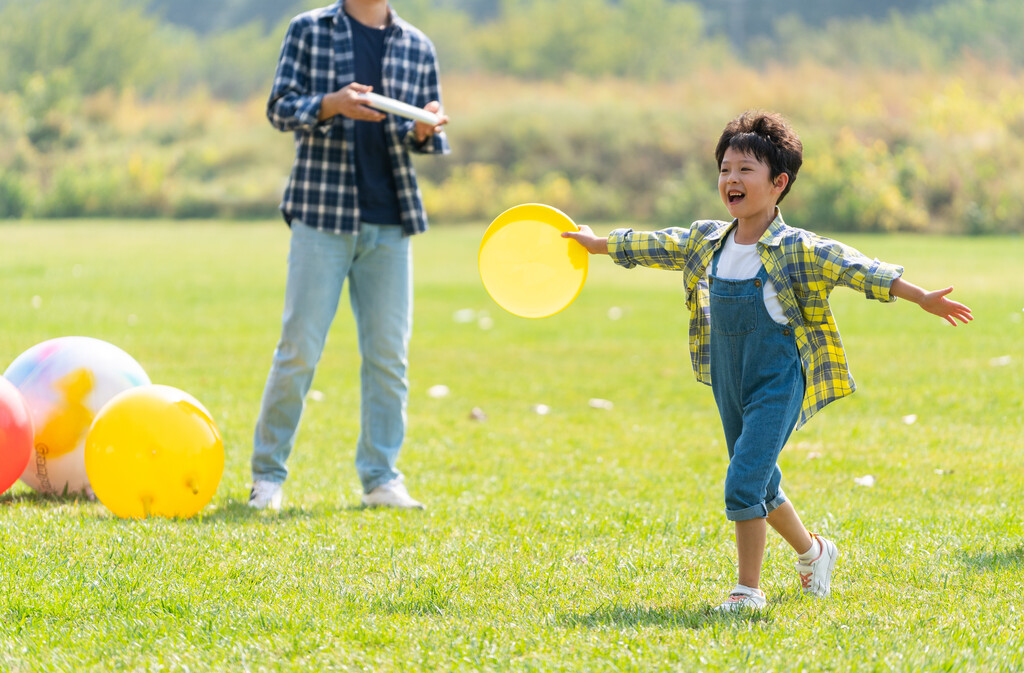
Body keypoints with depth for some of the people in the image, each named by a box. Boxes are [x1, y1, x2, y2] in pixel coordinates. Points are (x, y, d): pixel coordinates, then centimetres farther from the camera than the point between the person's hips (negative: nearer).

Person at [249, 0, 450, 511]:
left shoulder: (417, 47, 12)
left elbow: (425, 140, 14)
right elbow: (279, 108, -2)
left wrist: (423, 130, -10)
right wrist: (331, 105, -21)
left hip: (390, 222, 3)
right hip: (322, 214, -3)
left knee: (388, 353, 2)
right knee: (300, 348, -4)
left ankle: (381, 478, 8)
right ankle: (267, 474, 6)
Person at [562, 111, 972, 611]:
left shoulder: (799, 251, -13)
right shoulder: (706, 242, 4)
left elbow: (858, 269, -19)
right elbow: (654, 247, 20)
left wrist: (923, 299, -28)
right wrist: (600, 243, 32)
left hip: (778, 386, -6)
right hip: (729, 384, 6)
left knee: (743, 485, -16)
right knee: (761, 487, 19)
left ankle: (748, 588, -2)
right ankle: (812, 552, 44)